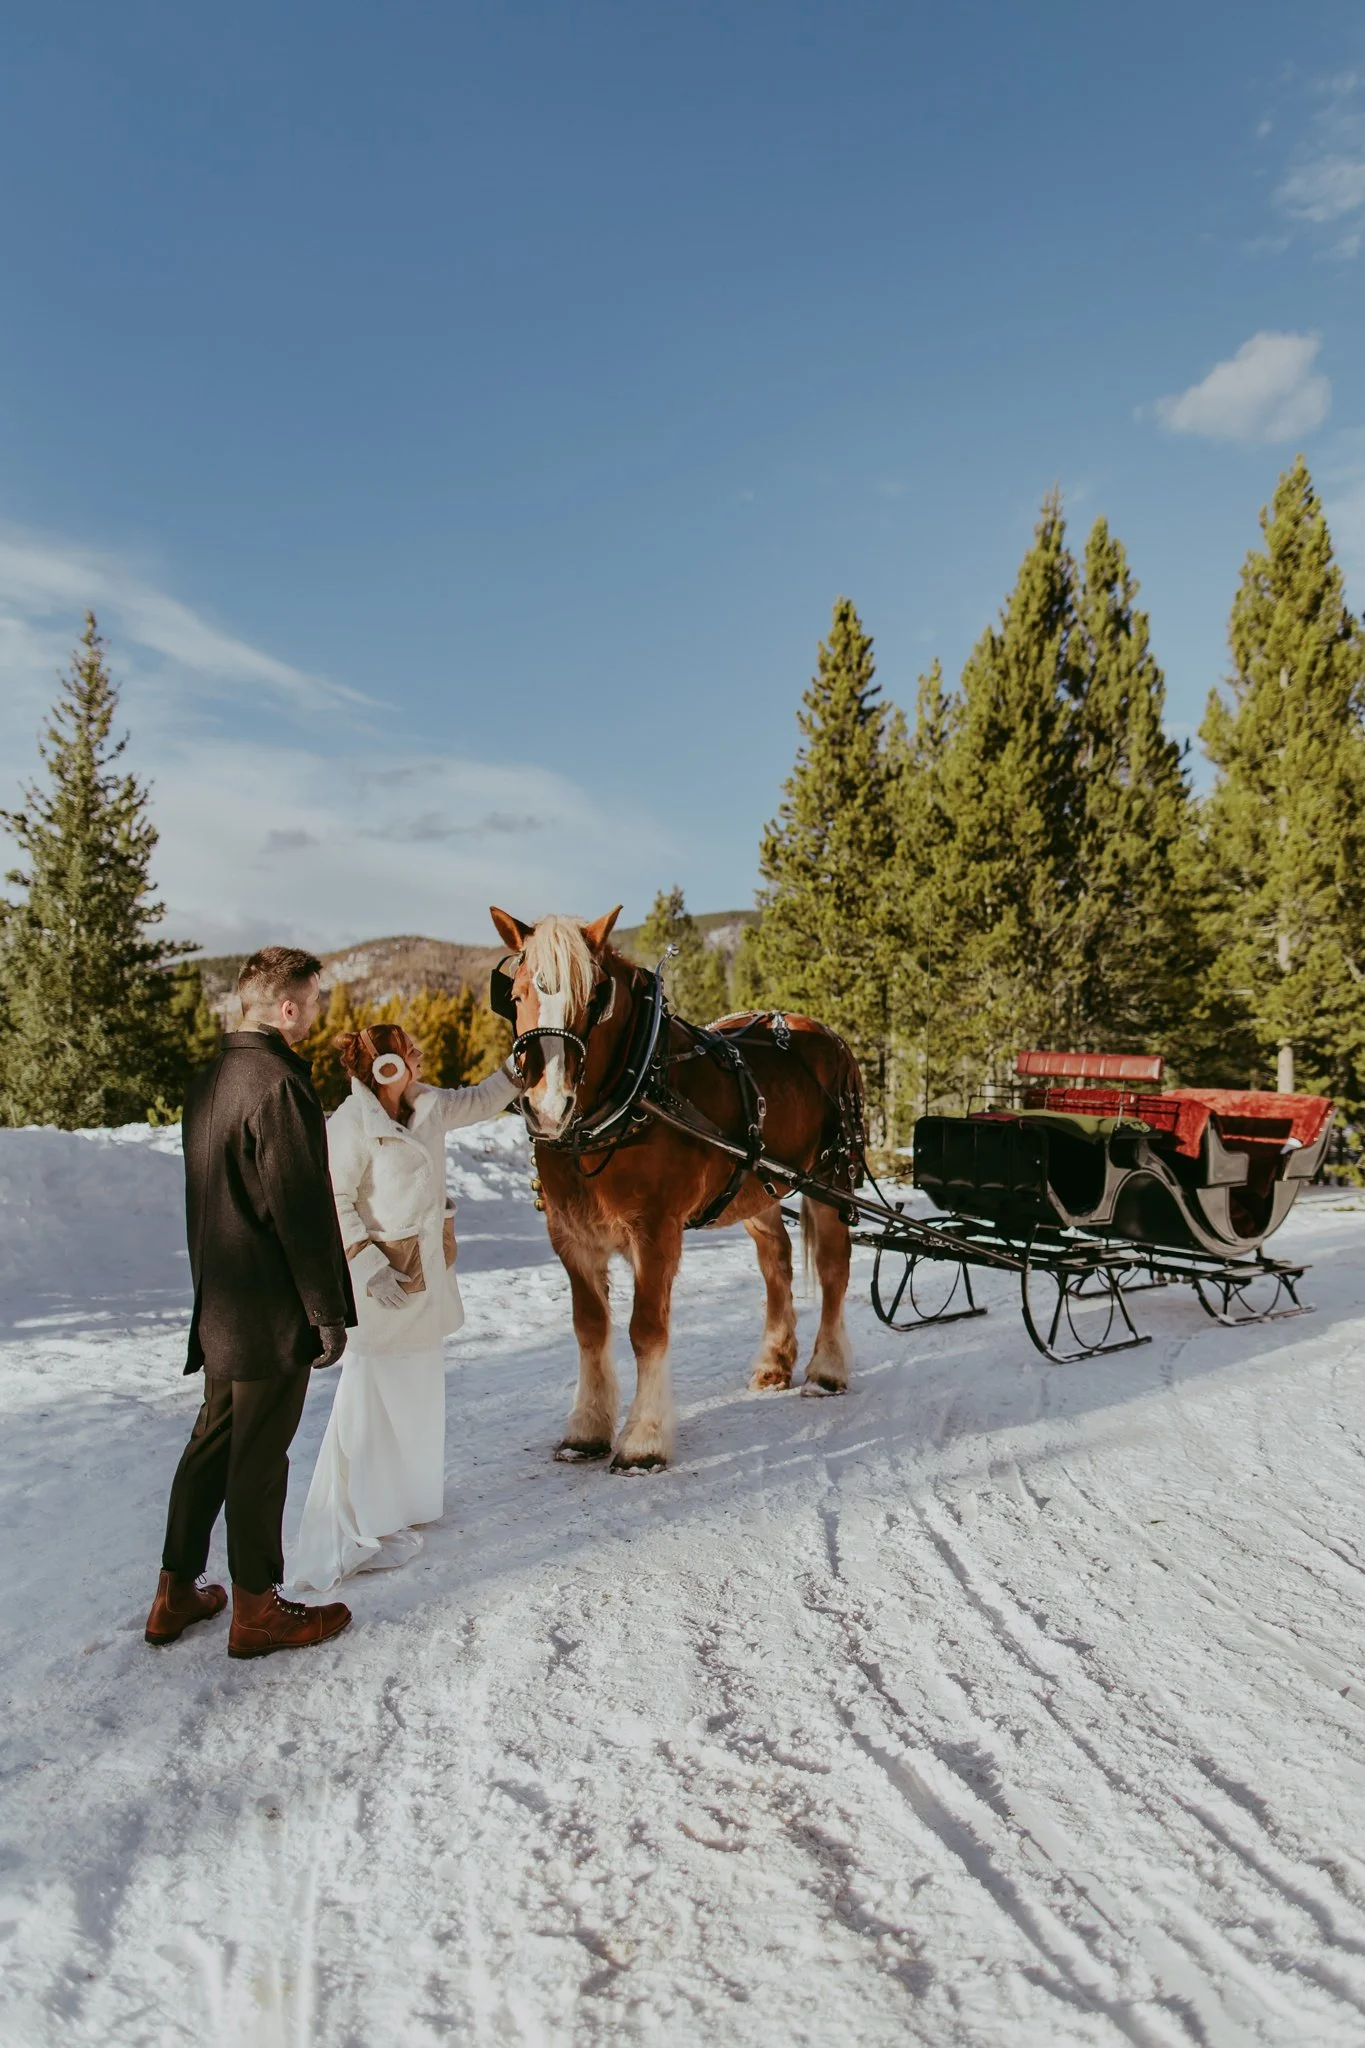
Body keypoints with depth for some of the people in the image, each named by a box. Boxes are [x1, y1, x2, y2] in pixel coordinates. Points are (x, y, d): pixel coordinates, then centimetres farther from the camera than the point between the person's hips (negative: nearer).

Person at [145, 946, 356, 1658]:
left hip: (219, 1302, 9)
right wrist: (329, 1310, -15)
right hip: (274, 1311, -9)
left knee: (213, 1441, 19)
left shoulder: (207, 1082, 9)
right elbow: (302, 1210, -21)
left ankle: (176, 1595, 30)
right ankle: (255, 1610, 18)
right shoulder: (280, 1085, -20)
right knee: (260, 1456, 3)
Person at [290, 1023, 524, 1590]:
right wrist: (368, 1265, -25)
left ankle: (399, 1502, 36)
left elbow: (479, 1101, 21)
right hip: (384, 1278, -9)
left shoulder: (429, 1106, 5)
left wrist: (518, 1067, 10)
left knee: (418, 1390, 19)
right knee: (370, 1400, -5)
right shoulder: (351, 1123, -18)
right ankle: (345, 1540, 3)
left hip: (429, 1271, 9)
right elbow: (334, 1202, -19)